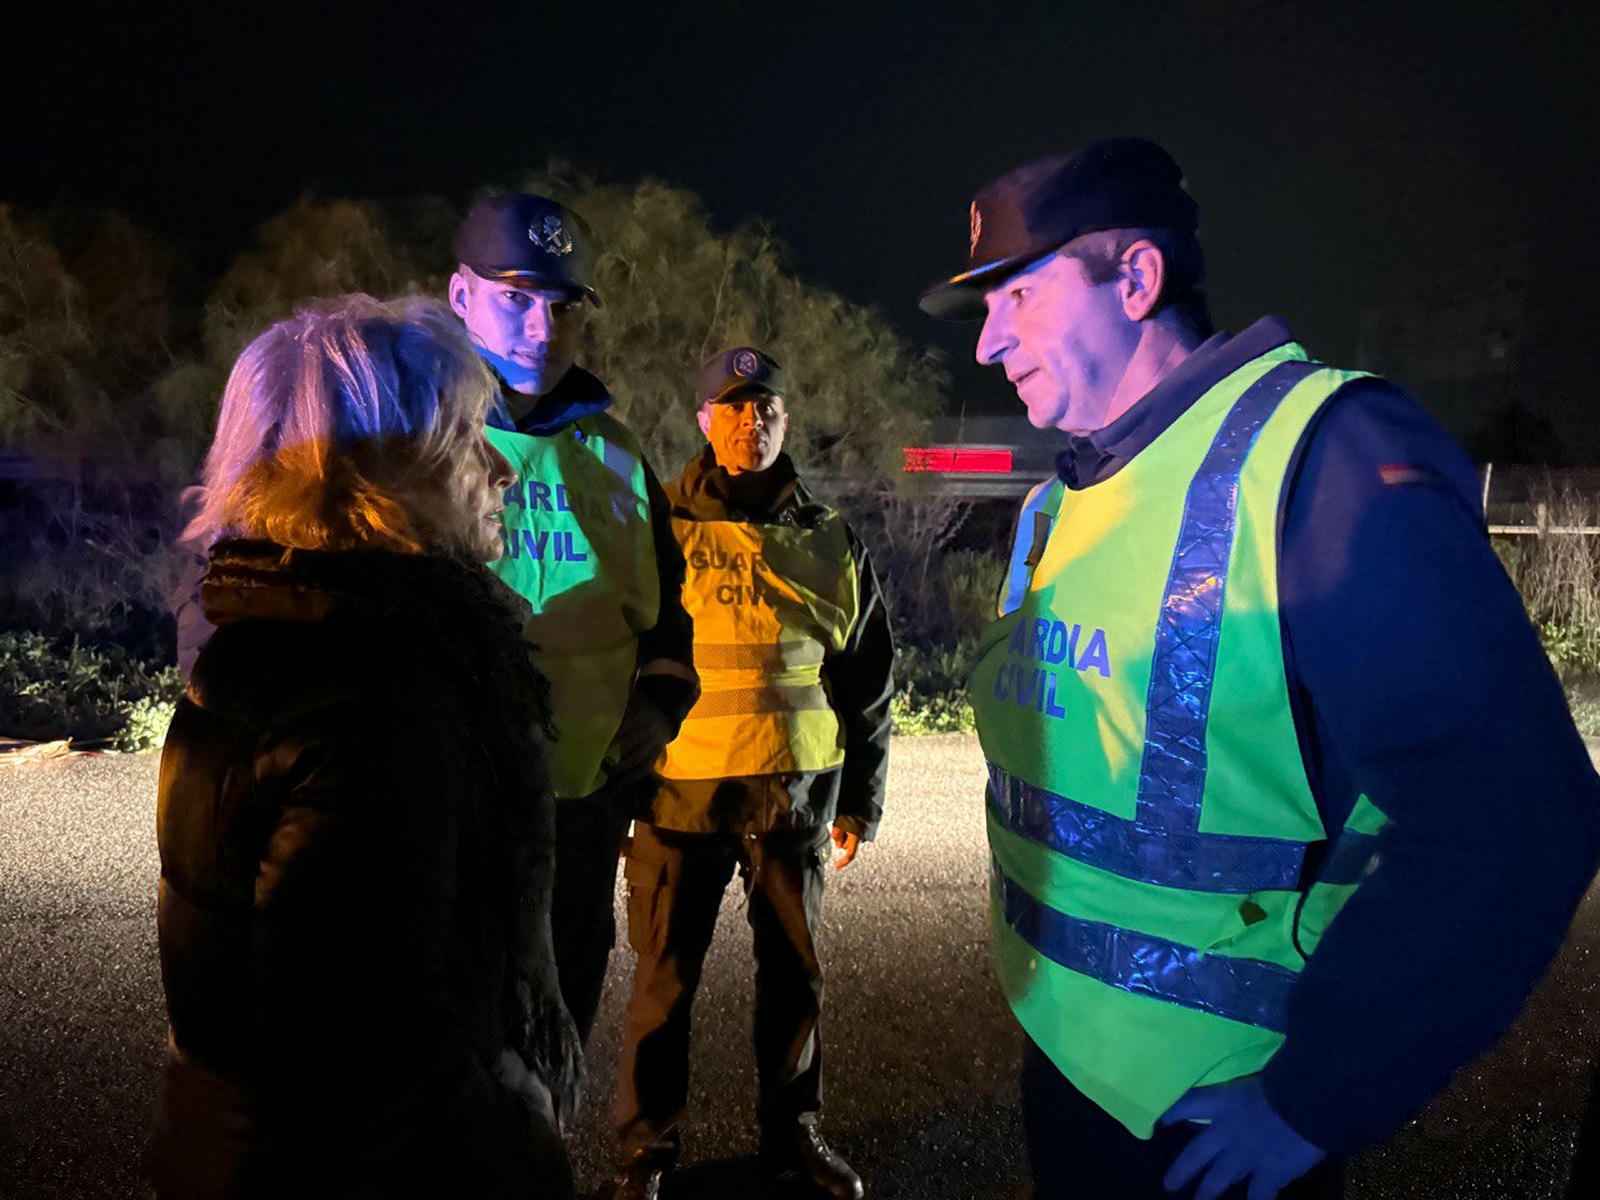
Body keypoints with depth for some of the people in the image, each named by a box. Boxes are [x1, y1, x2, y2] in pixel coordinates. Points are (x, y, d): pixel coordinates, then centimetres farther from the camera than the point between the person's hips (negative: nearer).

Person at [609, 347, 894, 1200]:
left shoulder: (829, 542, 6)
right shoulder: (660, 527, 0)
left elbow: (866, 680, 11)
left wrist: (861, 800, 10)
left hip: (794, 790, 3)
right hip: (678, 787, -2)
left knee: (795, 971, 13)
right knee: (665, 977, 6)